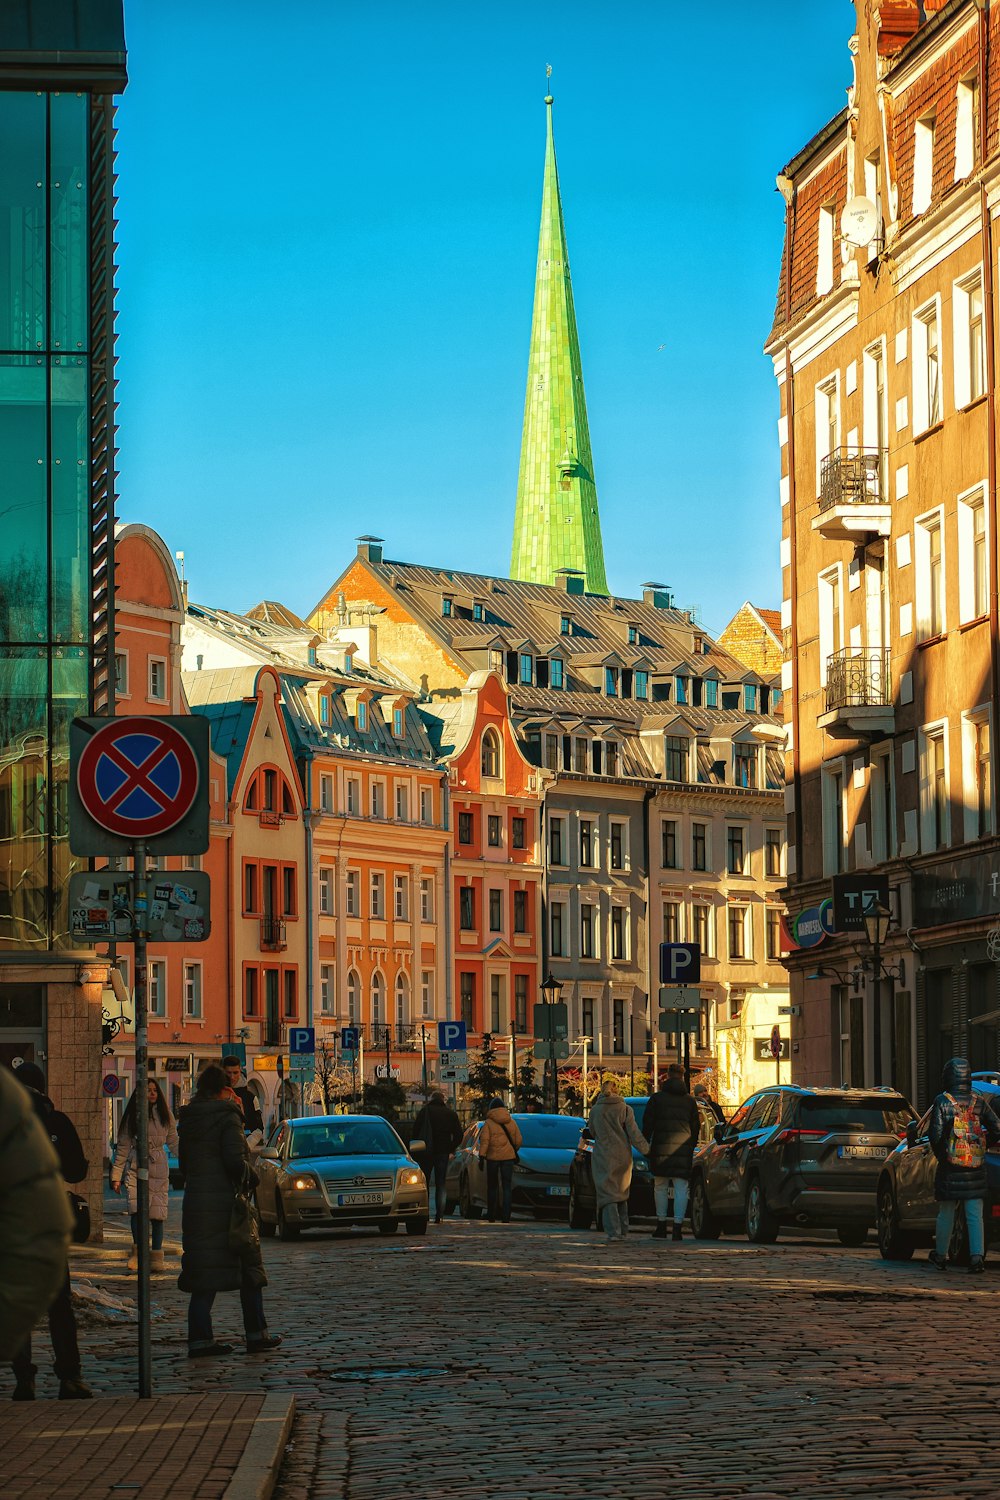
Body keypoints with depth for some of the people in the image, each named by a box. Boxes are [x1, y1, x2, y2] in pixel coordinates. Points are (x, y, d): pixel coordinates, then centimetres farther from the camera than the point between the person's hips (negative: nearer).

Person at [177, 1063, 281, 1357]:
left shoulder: (188, 1119, 10)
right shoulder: (227, 1116, -11)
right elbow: (235, 1160, -19)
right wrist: (251, 1177, -2)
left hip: (195, 1201, 6)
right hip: (225, 1201, -6)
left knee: (204, 1274, 6)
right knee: (249, 1267, 7)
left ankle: (200, 1338, -1)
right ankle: (256, 1334, 11)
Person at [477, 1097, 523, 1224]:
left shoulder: (488, 1122, -3)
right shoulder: (511, 1122, 7)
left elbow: (484, 1140, -11)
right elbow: (518, 1140, 11)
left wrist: (482, 1156, -10)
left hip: (493, 1157, -2)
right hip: (508, 1156, 2)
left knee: (492, 1186, 10)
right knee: (506, 1187, 1)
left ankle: (491, 1215, 12)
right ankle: (506, 1216, -9)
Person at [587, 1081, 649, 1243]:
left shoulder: (595, 1111, 0)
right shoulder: (625, 1109, -3)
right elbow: (634, 1134, -7)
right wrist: (648, 1150, -3)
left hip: (603, 1158, -1)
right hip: (622, 1157, 1)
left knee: (607, 1194, -4)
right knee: (622, 1194, 16)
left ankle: (612, 1231, -18)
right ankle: (623, 1231, 19)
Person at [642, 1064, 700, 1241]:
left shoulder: (657, 1098, 2)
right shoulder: (690, 1101, 9)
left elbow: (647, 1124, 1)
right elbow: (695, 1127, 13)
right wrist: (691, 1148, 20)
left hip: (661, 1147, -1)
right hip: (683, 1149, 1)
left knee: (660, 1187, 11)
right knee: (681, 1188, 1)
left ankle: (661, 1227, 10)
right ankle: (677, 1227, -8)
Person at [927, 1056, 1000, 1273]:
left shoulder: (942, 1102, -6)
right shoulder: (979, 1102, 2)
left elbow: (935, 1135, -11)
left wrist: (940, 1155, 7)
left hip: (950, 1168, -2)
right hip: (976, 1170, 2)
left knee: (946, 1214, 10)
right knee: (975, 1216, 2)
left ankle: (941, 1256, 20)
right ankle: (977, 1256, -8)